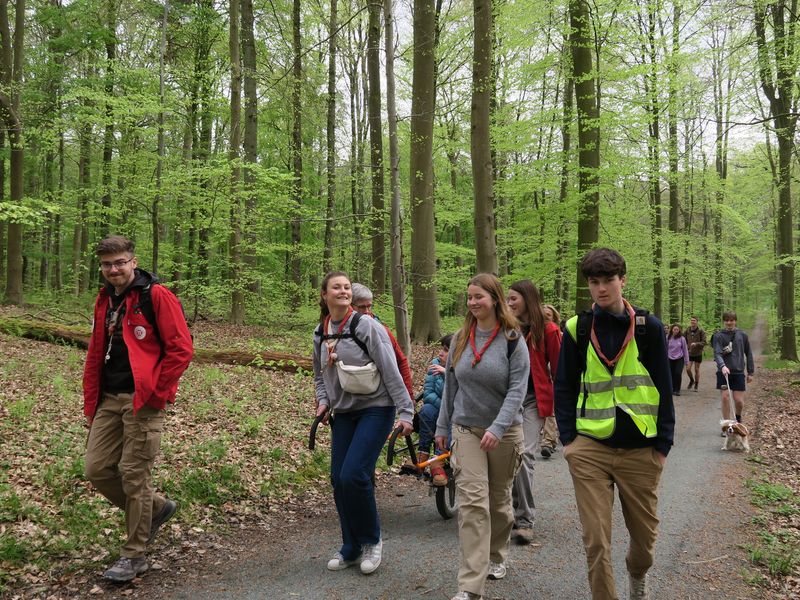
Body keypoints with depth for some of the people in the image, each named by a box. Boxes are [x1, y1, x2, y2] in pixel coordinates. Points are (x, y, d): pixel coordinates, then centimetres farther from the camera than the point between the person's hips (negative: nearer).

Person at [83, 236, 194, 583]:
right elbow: (95, 355, 18)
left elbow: (181, 349, -13)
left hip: (143, 401, -7)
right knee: (97, 470, 6)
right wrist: (90, 405, 15)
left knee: (134, 475, -1)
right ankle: (156, 507, 29)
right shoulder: (104, 300, 14)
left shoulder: (156, 296, -9)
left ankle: (134, 556, 15)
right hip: (109, 399, 7)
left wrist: (155, 394, -14)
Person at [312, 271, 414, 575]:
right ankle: (351, 547, 22)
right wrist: (323, 401, 4)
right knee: (339, 479, 3)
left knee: (354, 475, -16)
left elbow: (391, 371, -14)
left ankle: (371, 541, 8)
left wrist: (405, 411, -16)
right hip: (343, 414, 6)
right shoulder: (321, 333, 6)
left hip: (375, 410, -6)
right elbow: (320, 374, 20)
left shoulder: (367, 326, -13)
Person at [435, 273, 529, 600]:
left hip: (504, 432, -1)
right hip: (466, 430, 1)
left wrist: (497, 428, -25)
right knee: (472, 502, -11)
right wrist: (442, 427, 12)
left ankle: (497, 555, 41)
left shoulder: (513, 341, -7)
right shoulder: (460, 339, 4)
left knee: (499, 499, 16)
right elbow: (450, 385, 10)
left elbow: (517, 390, -14)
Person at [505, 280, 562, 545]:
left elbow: (558, 369, 0)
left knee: (523, 454, -15)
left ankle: (525, 520, -5)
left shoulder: (547, 329, -2)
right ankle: (516, 512, 19)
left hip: (534, 400, -4)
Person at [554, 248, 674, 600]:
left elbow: (663, 389, 3)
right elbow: (565, 387, 7)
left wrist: (663, 445, -1)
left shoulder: (648, 327, 1)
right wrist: (568, 438, -1)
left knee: (645, 532, 14)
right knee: (595, 540, -4)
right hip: (590, 448, -1)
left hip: (640, 449, 1)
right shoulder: (577, 329, 2)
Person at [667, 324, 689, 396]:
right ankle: (672, 389, 18)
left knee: (678, 373, -13)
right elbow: (666, 349, 6)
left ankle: (677, 390, 0)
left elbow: (685, 349, 3)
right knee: (671, 375, 2)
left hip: (679, 359, -1)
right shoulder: (668, 338, -1)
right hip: (670, 359, 1)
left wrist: (686, 361, 4)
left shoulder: (682, 338, -3)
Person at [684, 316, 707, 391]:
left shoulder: (701, 331, -9)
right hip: (689, 353, 2)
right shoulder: (687, 331, 0)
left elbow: (704, 342, -11)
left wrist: (696, 344, -26)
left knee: (697, 370, 7)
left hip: (698, 354, -2)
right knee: (688, 369, -5)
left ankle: (696, 385, 22)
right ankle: (691, 380, 24)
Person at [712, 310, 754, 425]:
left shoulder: (742, 335, 6)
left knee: (739, 400, 0)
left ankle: (738, 417, 32)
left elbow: (748, 354, 12)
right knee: (725, 397, -4)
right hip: (723, 372, -1)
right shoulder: (718, 336, -3)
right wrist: (722, 366, -32)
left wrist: (750, 372, 10)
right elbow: (717, 353, -14)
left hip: (738, 372, 1)